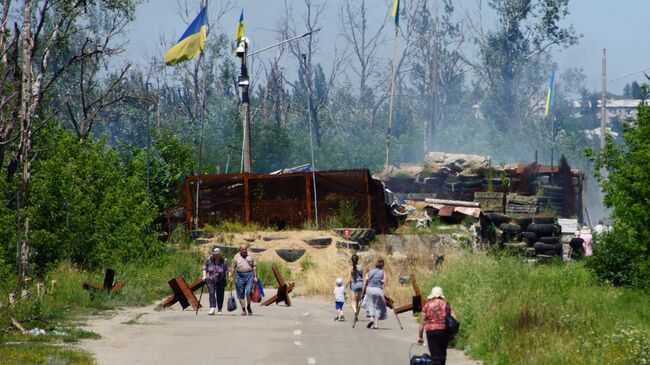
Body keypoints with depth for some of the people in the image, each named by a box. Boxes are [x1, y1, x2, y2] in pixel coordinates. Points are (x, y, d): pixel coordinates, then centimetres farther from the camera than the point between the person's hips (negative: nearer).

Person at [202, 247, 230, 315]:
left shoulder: (223, 261, -4)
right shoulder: (209, 260, -1)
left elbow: (227, 270, -4)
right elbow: (204, 268, 10)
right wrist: (204, 276, 0)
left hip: (221, 281, 0)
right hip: (210, 280, 0)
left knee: (220, 295, 7)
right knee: (211, 293, -15)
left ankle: (220, 309, 23)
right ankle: (212, 309, -23)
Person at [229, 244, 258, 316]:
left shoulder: (250, 256, 7)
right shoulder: (236, 257, 6)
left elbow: (254, 267, 9)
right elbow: (233, 268, 7)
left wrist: (255, 276, 2)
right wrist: (231, 277, 1)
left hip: (249, 275, -1)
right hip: (240, 276, 1)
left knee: (248, 292, -12)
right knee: (241, 294, 2)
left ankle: (248, 307, 9)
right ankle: (243, 310, 9)